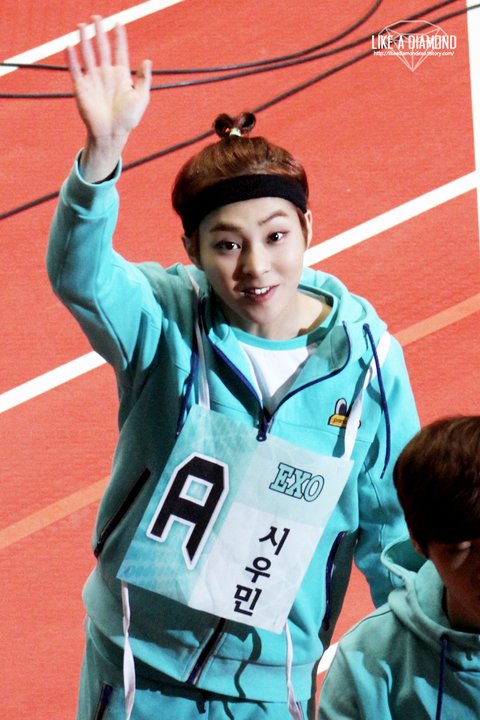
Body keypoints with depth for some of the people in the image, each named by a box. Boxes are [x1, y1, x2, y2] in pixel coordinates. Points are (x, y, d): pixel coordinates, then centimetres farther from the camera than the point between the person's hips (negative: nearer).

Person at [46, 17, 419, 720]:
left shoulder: (365, 355, -9)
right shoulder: (168, 321, -13)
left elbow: (389, 525, 0)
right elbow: (78, 273, -35)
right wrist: (104, 149, -50)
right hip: (136, 663, 0)